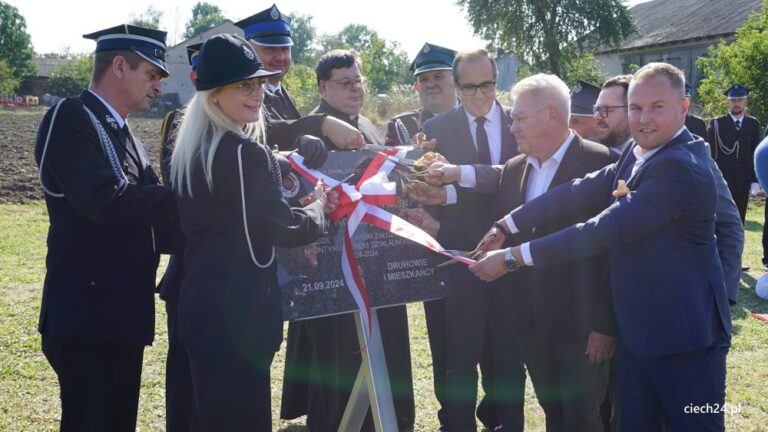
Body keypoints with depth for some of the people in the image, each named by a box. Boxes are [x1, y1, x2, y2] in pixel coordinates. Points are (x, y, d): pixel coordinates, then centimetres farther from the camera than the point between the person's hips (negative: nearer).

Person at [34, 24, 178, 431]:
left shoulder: (121, 133, 17)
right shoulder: (70, 119, -10)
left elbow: (140, 220, 12)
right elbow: (107, 200, -24)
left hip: (123, 314, 9)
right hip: (89, 314, -9)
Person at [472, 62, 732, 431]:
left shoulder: (680, 167, -23)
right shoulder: (637, 154, 7)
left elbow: (606, 230, -26)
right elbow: (581, 193, 1)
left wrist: (513, 257, -23)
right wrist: (507, 225, -7)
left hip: (683, 335, -8)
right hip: (635, 331, 8)